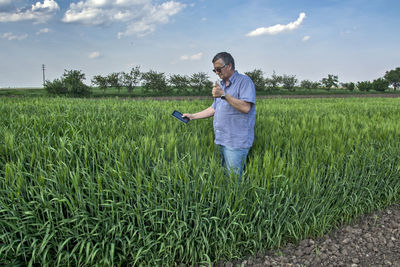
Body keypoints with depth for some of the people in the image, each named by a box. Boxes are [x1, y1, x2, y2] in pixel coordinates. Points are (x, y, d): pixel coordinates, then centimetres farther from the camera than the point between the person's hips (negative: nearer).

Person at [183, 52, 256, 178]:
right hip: (220, 140, 8)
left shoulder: (244, 81, -8)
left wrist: (224, 95, -24)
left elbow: (246, 107, -20)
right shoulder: (221, 85, 19)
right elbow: (214, 109, 25)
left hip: (236, 142, -8)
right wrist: (192, 116, 20)